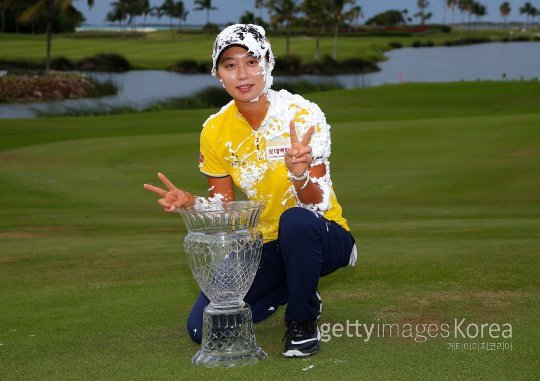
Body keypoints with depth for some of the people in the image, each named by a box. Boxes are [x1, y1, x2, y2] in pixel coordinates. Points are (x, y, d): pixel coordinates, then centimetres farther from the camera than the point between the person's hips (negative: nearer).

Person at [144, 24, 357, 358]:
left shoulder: (302, 115, -18)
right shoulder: (215, 131, -5)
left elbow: (317, 204, -22)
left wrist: (299, 174, -44)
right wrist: (190, 203, -20)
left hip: (325, 235, -4)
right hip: (264, 245, 4)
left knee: (295, 220, -40)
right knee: (203, 328, -10)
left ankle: (304, 322, -12)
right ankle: (289, 289, 17)